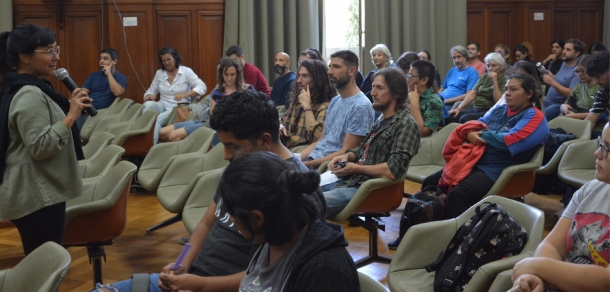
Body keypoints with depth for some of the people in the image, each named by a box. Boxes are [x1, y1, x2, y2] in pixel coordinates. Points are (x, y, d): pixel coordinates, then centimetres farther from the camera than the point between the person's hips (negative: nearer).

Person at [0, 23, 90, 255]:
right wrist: (71, 116, -24)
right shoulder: (29, 95, -20)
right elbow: (40, 147, -25)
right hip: (36, 196, -11)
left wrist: (68, 107, 13)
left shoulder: (32, 88, 12)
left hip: (39, 192, 11)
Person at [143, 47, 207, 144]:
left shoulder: (186, 71, -2)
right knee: (148, 104, -29)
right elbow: (151, 90, 17)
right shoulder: (159, 73, 11)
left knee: (159, 118, -33)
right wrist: (149, 95, -9)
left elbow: (202, 87, -11)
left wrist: (185, 94, -25)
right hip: (163, 106, 4)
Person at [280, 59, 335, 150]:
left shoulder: (326, 106, -9)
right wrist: (280, 127, 3)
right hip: (284, 148, 7)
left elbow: (316, 138, -21)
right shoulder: (296, 101, 15)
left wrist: (306, 106, -16)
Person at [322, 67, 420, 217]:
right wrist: (347, 156, 5)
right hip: (349, 181, 9)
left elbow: (393, 170, -22)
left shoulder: (406, 124, -12)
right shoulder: (381, 119, 16)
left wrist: (356, 168, -12)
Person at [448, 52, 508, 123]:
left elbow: (498, 101, -14)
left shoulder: (504, 80, -3)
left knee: (465, 119, -31)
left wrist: (495, 82, -17)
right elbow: (472, 94, 8)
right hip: (476, 109, 6)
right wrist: (458, 108, -3)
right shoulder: (484, 77, 15)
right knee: (451, 116, -19)